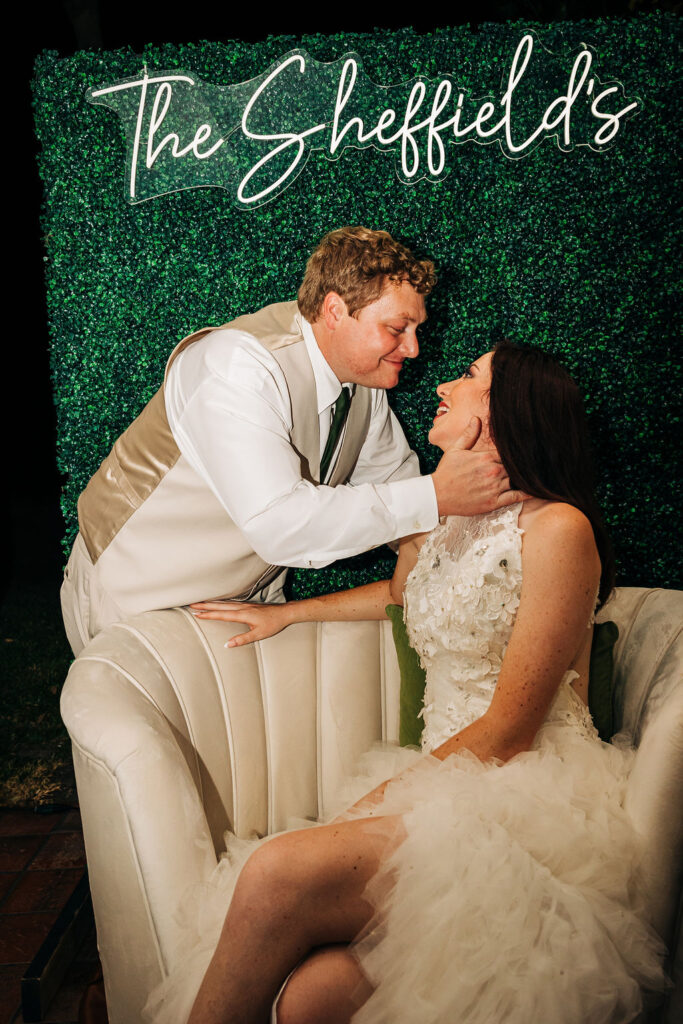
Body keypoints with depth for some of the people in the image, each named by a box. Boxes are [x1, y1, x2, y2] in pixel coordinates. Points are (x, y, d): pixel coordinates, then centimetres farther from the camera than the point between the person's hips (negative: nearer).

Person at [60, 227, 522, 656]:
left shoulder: (362, 373, -4)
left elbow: (394, 477, 10)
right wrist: (437, 496, -37)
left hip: (249, 593, 7)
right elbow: (279, 523, -40)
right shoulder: (238, 365, -29)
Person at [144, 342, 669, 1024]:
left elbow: (509, 731, -12)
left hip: (530, 796, -5)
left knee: (277, 872, -26)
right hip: (447, 783, 5)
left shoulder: (557, 528, -9)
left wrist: (361, 810, -11)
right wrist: (285, 612, 36)